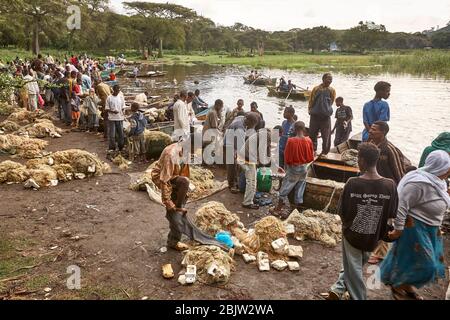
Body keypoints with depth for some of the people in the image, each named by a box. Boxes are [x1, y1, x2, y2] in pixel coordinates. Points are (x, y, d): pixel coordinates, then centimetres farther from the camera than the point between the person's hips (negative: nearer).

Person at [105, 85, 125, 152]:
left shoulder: (121, 97, 6)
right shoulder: (109, 98, -4)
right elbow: (106, 109, -4)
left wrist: (123, 115, -2)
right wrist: (112, 111, -20)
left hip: (120, 118, 3)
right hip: (112, 119, -3)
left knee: (121, 133, 7)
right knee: (112, 134, -1)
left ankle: (121, 147, 18)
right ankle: (112, 148, 9)